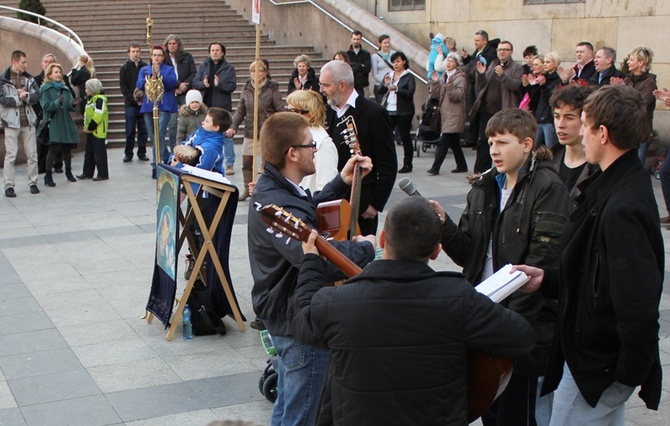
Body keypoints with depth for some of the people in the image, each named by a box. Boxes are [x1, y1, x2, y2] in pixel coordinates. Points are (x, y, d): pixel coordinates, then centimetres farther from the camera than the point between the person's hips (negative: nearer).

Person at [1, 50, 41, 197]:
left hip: (28, 121, 4)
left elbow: (37, 95, 1)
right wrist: (18, 99, -18)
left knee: (32, 154, 7)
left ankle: (33, 182, 18)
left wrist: (26, 96, -17)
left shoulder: (29, 78, 9)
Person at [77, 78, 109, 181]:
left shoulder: (100, 99, -15)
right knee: (89, 152, 15)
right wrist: (86, 127, 5)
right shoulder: (90, 99, 15)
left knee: (99, 153, -5)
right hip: (90, 131, 10)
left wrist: (90, 128, -17)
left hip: (98, 131, -10)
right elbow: (86, 114, 18)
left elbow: (97, 116, -22)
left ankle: (103, 174, 1)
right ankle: (87, 173, 23)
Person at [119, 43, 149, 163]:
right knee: (130, 131, 1)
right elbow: (123, 87, 0)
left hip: (144, 103, 1)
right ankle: (128, 154, 8)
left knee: (143, 130, 4)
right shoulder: (124, 68, 4)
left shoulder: (145, 67, 5)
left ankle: (142, 153, 13)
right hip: (130, 104, -1)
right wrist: (134, 100, -10)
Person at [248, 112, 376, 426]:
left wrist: (343, 181, 9)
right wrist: (365, 247, -25)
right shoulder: (281, 207, -31)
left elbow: (310, 211, 21)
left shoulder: (269, 188, 2)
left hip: (282, 314, 10)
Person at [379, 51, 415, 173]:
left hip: (403, 111, -4)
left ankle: (408, 164, 10)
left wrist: (396, 89, -27)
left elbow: (410, 92, -15)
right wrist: (385, 85, -11)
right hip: (389, 110, 4)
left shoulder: (409, 77, -3)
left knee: (405, 137, 3)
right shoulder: (389, 75, 12)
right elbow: (380, 92, 9)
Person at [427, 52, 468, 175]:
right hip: (446, 114, 8)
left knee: (443, 142, -11)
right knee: (454, 142, 13)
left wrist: (449, 85, -27)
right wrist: (434, 82, -6)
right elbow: (435, 94, 7)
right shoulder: (444, 77, 14)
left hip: (454, 115, -8)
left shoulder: (460, 78, -6)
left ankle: (435, 168, -12)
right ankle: (462, 166, 23)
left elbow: (457, 96, -16)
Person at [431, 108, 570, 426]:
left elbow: (544, 262, -17)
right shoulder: (484, 188, 11)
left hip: (526, 323, -6)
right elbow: (467, 253, 8)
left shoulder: (547, 188, -10)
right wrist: (444, 224, -10)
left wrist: (511, 317, -20)